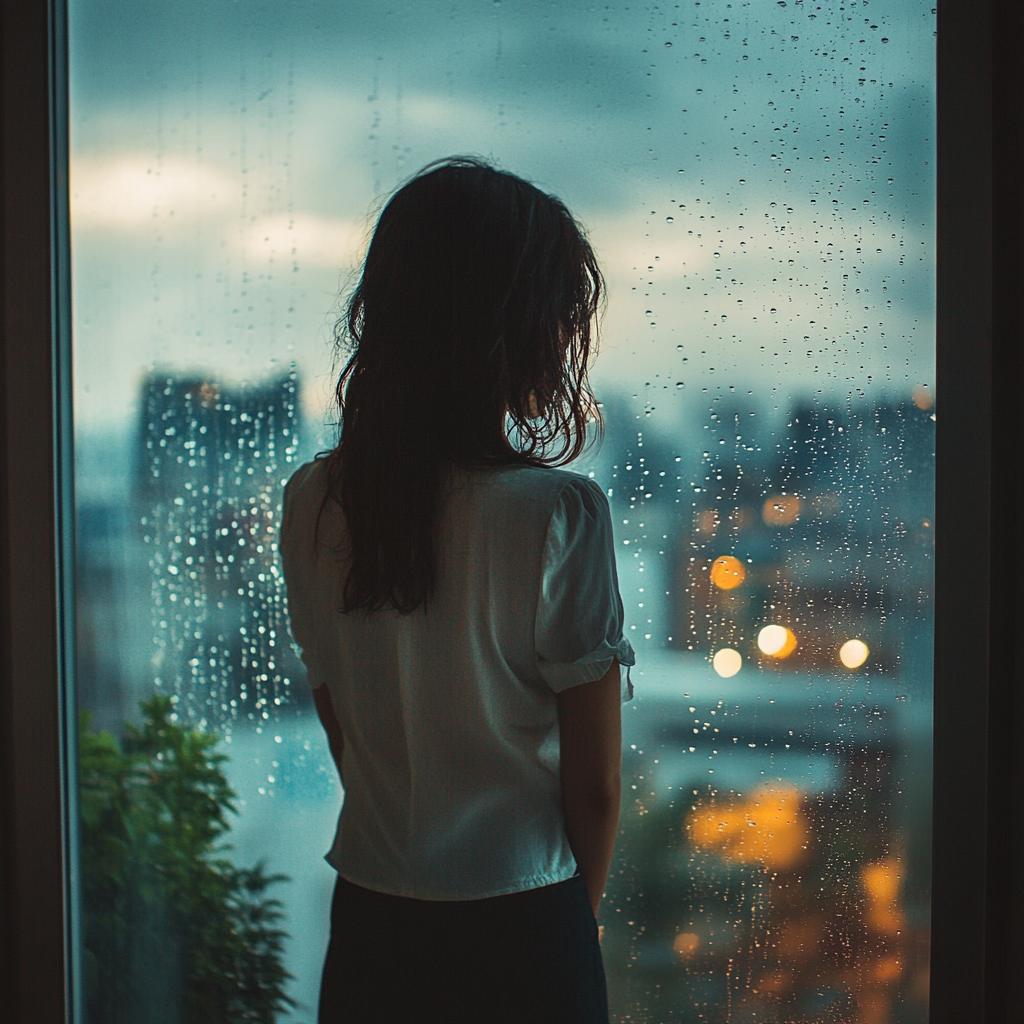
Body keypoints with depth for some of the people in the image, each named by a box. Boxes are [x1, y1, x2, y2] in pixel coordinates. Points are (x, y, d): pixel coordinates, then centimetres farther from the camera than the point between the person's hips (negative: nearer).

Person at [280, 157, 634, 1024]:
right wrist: (579, 912, 6)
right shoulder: (556, 512, -19)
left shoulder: (312, 502, -5)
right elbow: (596, 782, -12)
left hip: (366, 925, 4)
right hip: (520, 931, -4)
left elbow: (341, 732, 5)